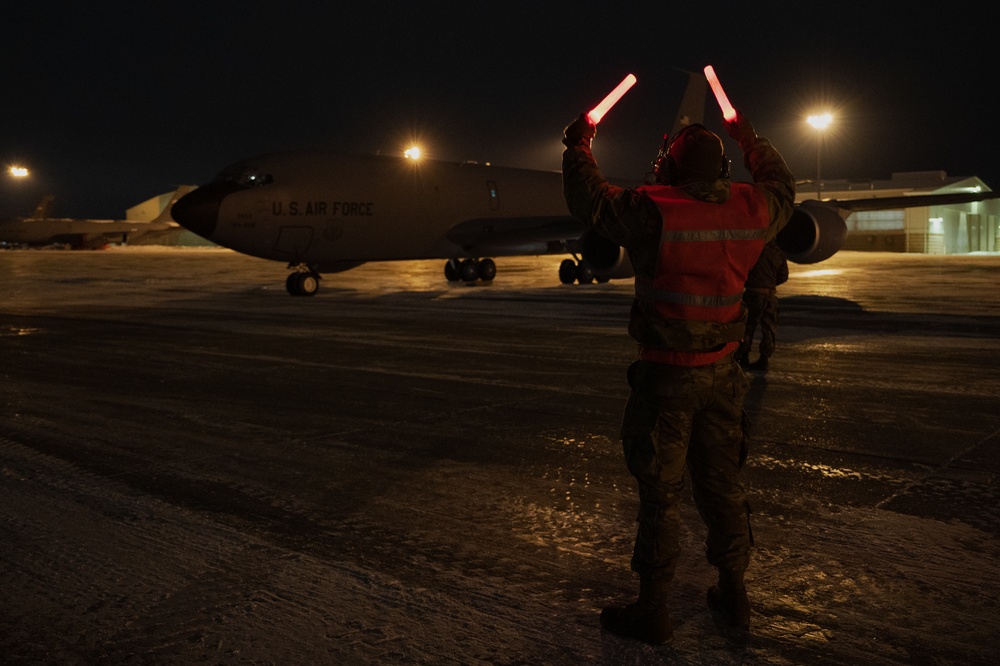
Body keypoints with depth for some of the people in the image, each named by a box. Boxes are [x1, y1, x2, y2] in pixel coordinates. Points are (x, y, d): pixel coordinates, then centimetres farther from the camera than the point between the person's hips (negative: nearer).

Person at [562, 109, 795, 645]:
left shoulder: (652, 210, -17)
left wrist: (578, 143, 9)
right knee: (721, 481, 17)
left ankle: (653, 611, 16)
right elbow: (781, 188, 21)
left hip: (665, 376, -5)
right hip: (722, 373, 5)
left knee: (659, 491, 5)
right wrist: (750, 138, 34)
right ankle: (732, 595, 30)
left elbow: (586, 198, -7)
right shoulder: (751, 209, -1)